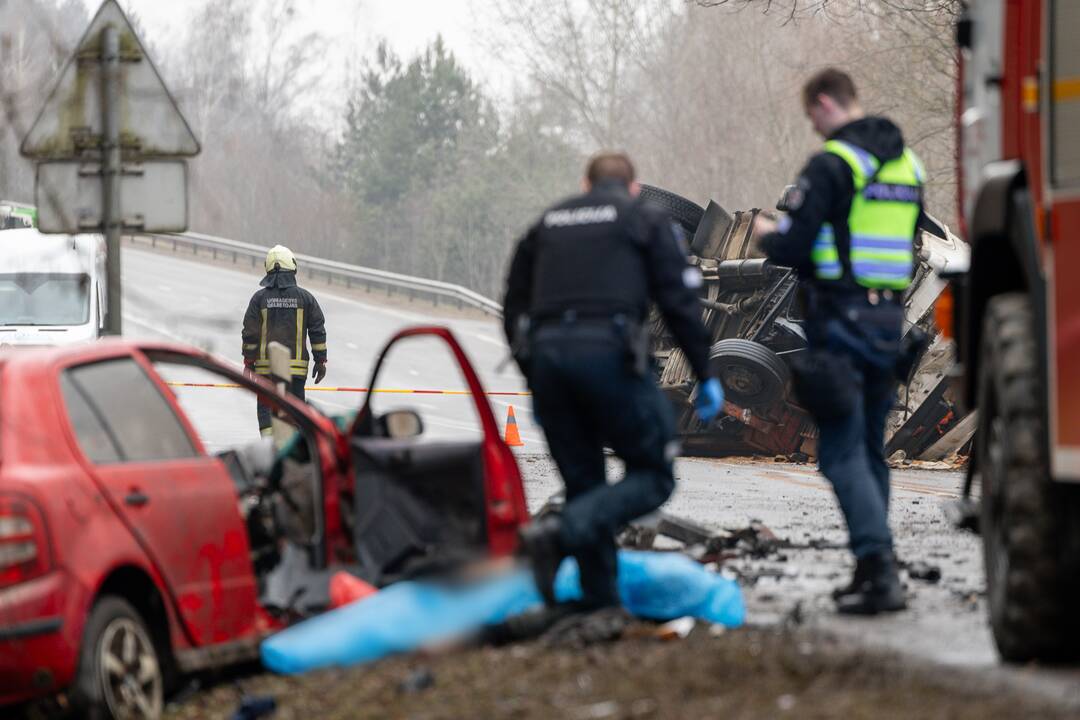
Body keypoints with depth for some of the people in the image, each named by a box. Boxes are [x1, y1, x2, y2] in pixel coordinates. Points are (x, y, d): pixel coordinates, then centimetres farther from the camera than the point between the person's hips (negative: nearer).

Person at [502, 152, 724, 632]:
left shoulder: (547, 225, 25)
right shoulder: (647, 222, 13)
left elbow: (514, 310, 24)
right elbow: (680, 303, 3)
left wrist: (534, 383, 30)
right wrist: (705, 376, 8)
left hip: (545, 355, 5)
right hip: (609, 352, -5)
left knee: (583, 481, 14)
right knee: (652, 476, 2)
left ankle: (600, 595, 7)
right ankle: (560, 534, -19)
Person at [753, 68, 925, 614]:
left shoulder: (832, 165, -11)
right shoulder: (907, 164, 15)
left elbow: (792, 250, -15)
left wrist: (767, 235, 8)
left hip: (840, 319, -8)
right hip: (890, 317, 8)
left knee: (842, 450, -8)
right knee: (871, 449, 15)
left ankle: (879, 565, -19)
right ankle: (874, 571, 17)